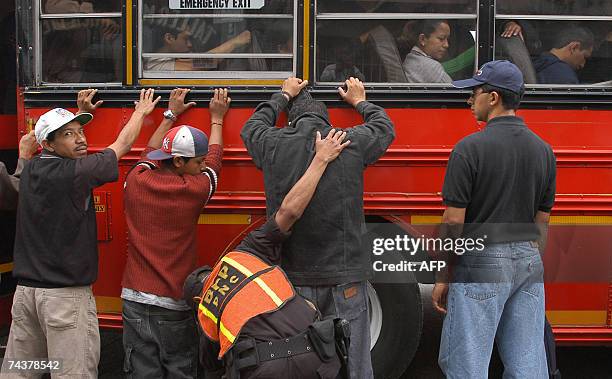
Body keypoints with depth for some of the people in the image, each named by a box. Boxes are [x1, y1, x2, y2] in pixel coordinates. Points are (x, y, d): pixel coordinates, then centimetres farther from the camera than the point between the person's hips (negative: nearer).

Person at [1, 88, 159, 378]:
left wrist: (81, 113, 41)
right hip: (66, 294, -8)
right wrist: (141, 111, 18)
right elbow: (123, 144, 0)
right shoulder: (75, 173, -14)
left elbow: (63, 152, 30)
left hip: (25, 289, 8)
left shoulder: (30, 170, 6)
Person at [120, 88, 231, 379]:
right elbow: (215, 158, 11)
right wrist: (217, 117, 27)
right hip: (174, 305, -4)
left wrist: (171, 115, 34)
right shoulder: (193, 190, -9)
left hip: (135, 301, 4)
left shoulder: (136, 182, 0)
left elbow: (150, 153, 22)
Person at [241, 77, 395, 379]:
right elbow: (384, 128, 20)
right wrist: (359, 101, 38)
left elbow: (252, 127, 25)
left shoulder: (273, 145, 1)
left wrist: (284, 96, 39)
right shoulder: (351, 143, -2)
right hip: (343, 278, -1)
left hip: (290, 277, 2)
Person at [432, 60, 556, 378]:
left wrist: (442, 278, -3)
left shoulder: (470, 148, -13)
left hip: (481, 265, -6)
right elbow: (541, 223, 12)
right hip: (529, 262, 7)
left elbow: (454, 223, -12)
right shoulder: (543, 150, 6)